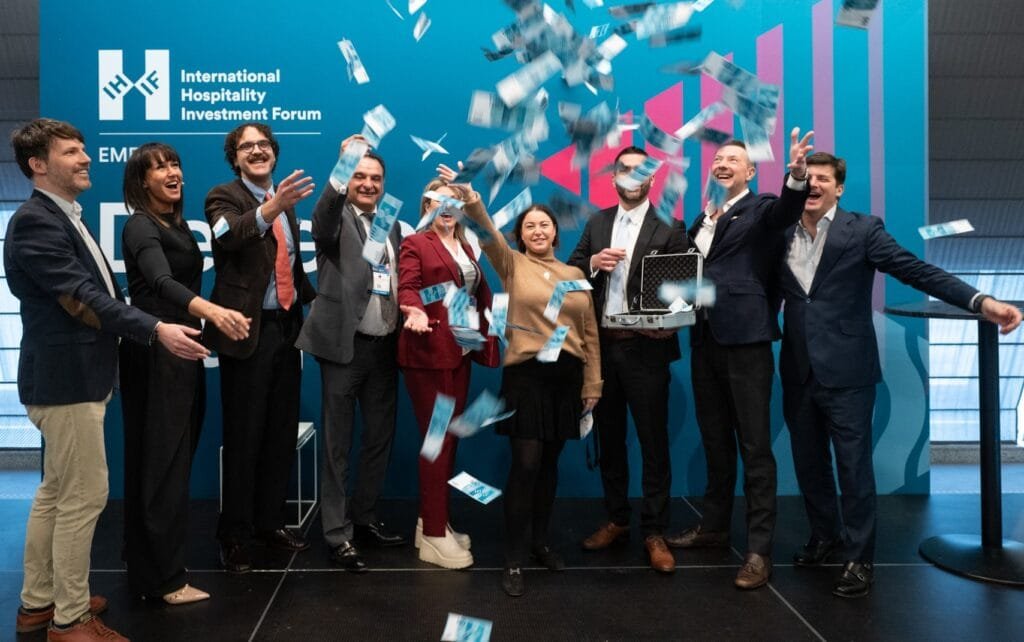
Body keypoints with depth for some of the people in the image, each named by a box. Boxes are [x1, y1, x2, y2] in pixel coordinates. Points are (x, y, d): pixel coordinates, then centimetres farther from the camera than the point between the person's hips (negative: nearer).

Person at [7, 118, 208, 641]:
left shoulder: (65, 219, 15)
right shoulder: (35, 221, -16)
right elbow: (81, 297, -23)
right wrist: (156, 330, -28)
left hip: (74, 375, 10)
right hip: (66, 378, -10)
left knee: (56, 492, 18)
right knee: (85, 495, -3)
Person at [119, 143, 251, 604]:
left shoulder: (178, 224, 12)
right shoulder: (141, 226, -14)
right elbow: (163, 283, -32)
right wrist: (212, 311, -49)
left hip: (183, 352, 9)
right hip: (155, 356, -9)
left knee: (175, 461, 14)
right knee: (161, 463, -3)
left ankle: (149, 567, 26)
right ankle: (165, 578, 7)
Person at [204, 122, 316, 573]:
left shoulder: (285, 203, 14)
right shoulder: (224, 197, -5)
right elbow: (229, 235, -28)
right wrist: (270, 207, -44)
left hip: (286, 326, 6)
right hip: (247, 329, -6)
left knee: (282, 431, 12)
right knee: (244, 435, 1)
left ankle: (271, 521, 25)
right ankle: (234, 535, 14)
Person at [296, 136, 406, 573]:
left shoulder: (390, 225, 14)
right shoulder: (336, 218, -4)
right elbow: (322, 221, -28)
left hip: (385, 347, 6)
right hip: (345, 345, -6)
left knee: (380, 438, 14)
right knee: (338, 444, 3)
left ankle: (365, 519, 30)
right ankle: (337, 535, 12)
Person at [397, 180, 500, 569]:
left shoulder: (465, 247, 19)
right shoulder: (415, 244, -2)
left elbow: (481, 292, 20)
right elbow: (407, 287, -18)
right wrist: (415, 311, -37)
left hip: (459, 352, 7)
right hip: (428, 353, -7)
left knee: (450, 439, 11)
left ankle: (431, 522, 23)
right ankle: (433, 536, 3)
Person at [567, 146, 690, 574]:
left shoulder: (669, 228, -3)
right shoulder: (597, 223, 12)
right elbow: (570, 271, 8)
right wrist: (593, 262, -11)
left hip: (645, 348, -5)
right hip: (601, 346, 5)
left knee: (654, 442, 2)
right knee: (609, 438, 14)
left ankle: (654, 533, 13)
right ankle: (616, 520, 28)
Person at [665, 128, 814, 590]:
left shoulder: (761, 209, 0)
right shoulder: (702, 219, 18)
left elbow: (787, 211, -23)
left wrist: (797, 177, -43)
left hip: (745, 339, -7)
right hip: (705, 339, 7)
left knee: (755, 446, -2)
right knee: (715, 440, 16)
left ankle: (759, 549, 4)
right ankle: (714, 526, 30)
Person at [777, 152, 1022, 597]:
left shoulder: (862, 230, -5)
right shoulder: (782, 236, 8)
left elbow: (917, 271, -12)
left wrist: (980, 301, -22)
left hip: (845, 371, -4)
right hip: (798, 373, 4)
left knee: (853, 467, 2)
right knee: (808, 464, 15)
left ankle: (859, 558, 17)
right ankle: (825, 536, 36)